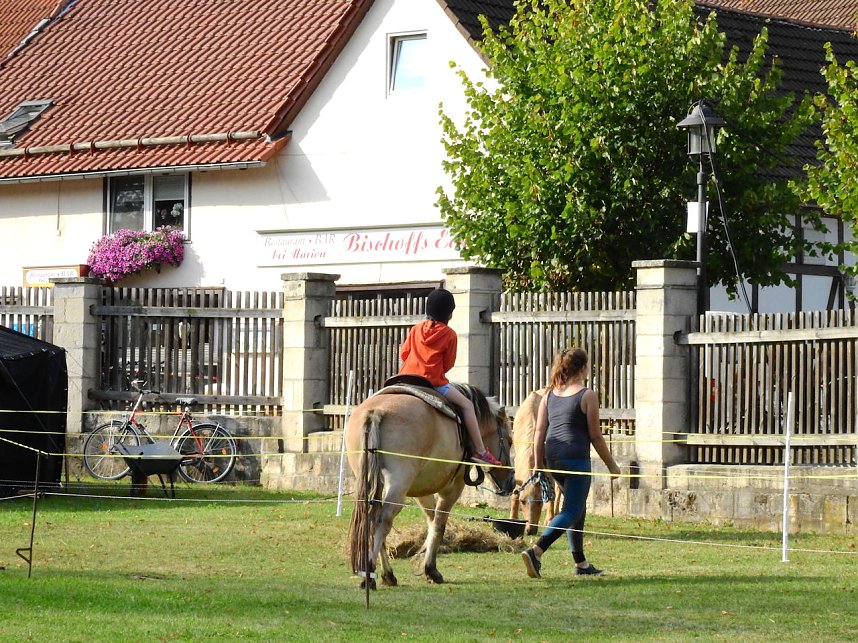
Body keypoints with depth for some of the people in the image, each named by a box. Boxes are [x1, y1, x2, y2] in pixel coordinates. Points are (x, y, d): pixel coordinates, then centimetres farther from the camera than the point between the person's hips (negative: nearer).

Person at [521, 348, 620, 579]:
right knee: (572, 511, -6)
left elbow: (539, 432, 7)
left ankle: (581, 563, 25)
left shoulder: (549, 395, 10)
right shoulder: (587, 396, -6)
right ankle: (536, 551, -26)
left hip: (552, 457, 7)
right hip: (576, 458, -7)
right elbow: (595, 436, -5)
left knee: (577, 507, 22)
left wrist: (538, 466, 12)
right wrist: (612, 465, 4)